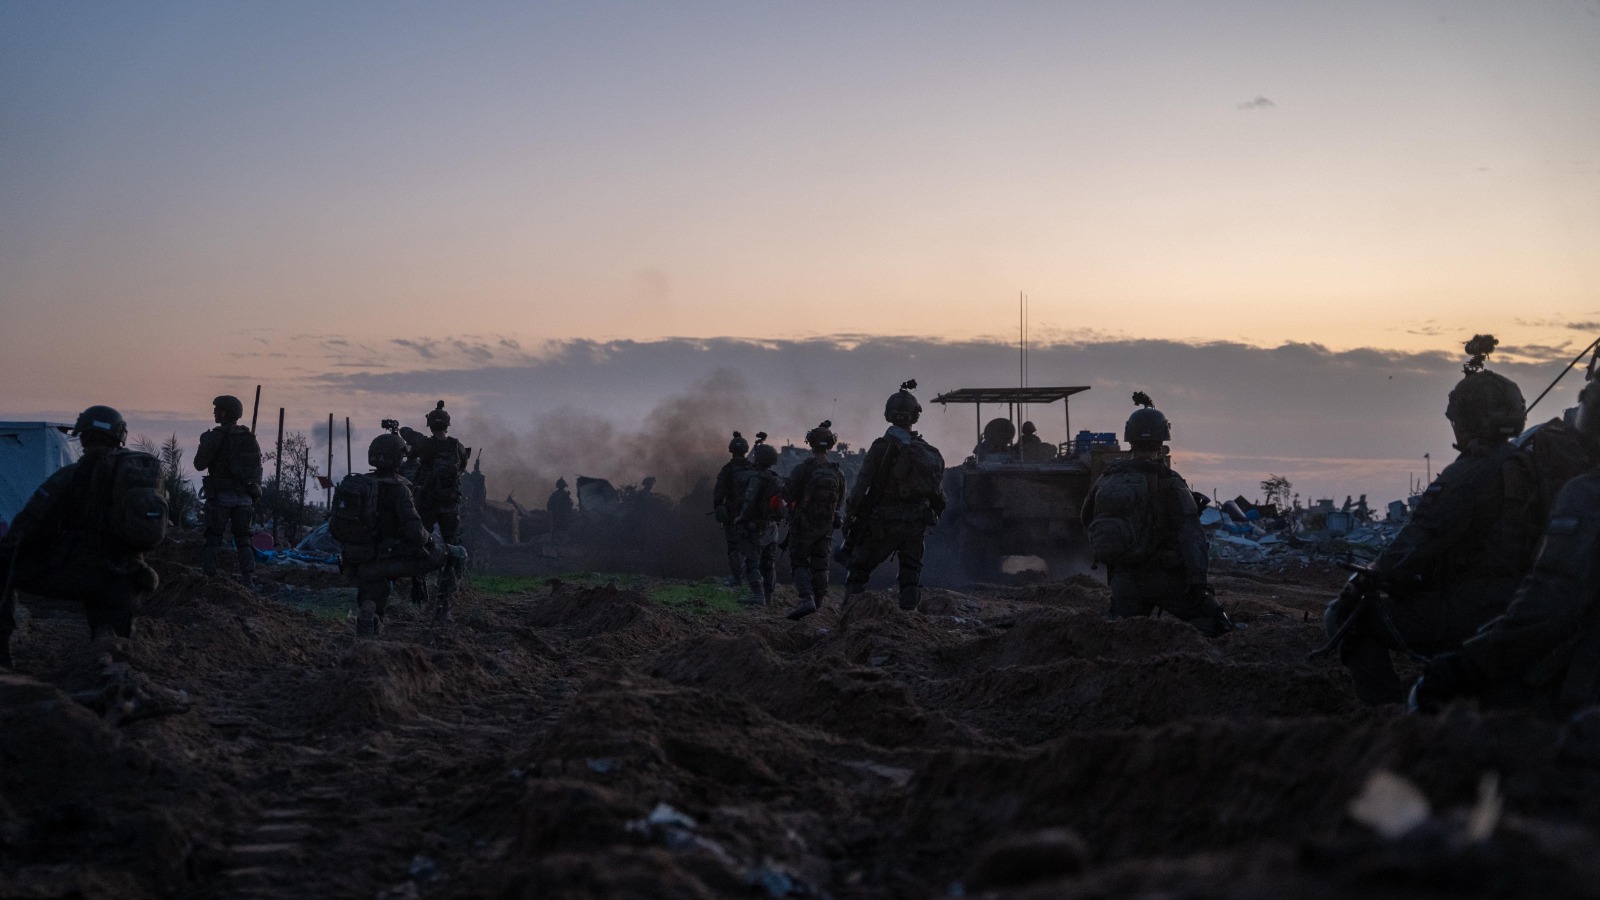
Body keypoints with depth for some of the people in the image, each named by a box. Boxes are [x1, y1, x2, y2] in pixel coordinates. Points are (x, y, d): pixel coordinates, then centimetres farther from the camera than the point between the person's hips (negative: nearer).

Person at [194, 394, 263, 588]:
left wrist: (204, 444, 10)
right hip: (245, 497, 4)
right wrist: (254, 489, 19)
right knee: (243, 539, 9)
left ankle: (208, 577, -2)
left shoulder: (216, 436, -10)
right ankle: (248, 580, 2)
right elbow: (257, 469, 10)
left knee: (213, 538, 3)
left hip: (221, 495, -4)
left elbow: (199, 464, -6)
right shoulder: (250, 437, 7)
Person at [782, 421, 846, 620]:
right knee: (820, 564, 14)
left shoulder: (803, 469, -17)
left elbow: (787, 495, -14)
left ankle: (807, 599, -16)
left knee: (799, 562, 3)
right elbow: (840, 502, 5)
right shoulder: (837, 472, -4)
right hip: (826, 525, 4)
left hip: (803, 524, -4)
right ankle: (819, 602, 16)